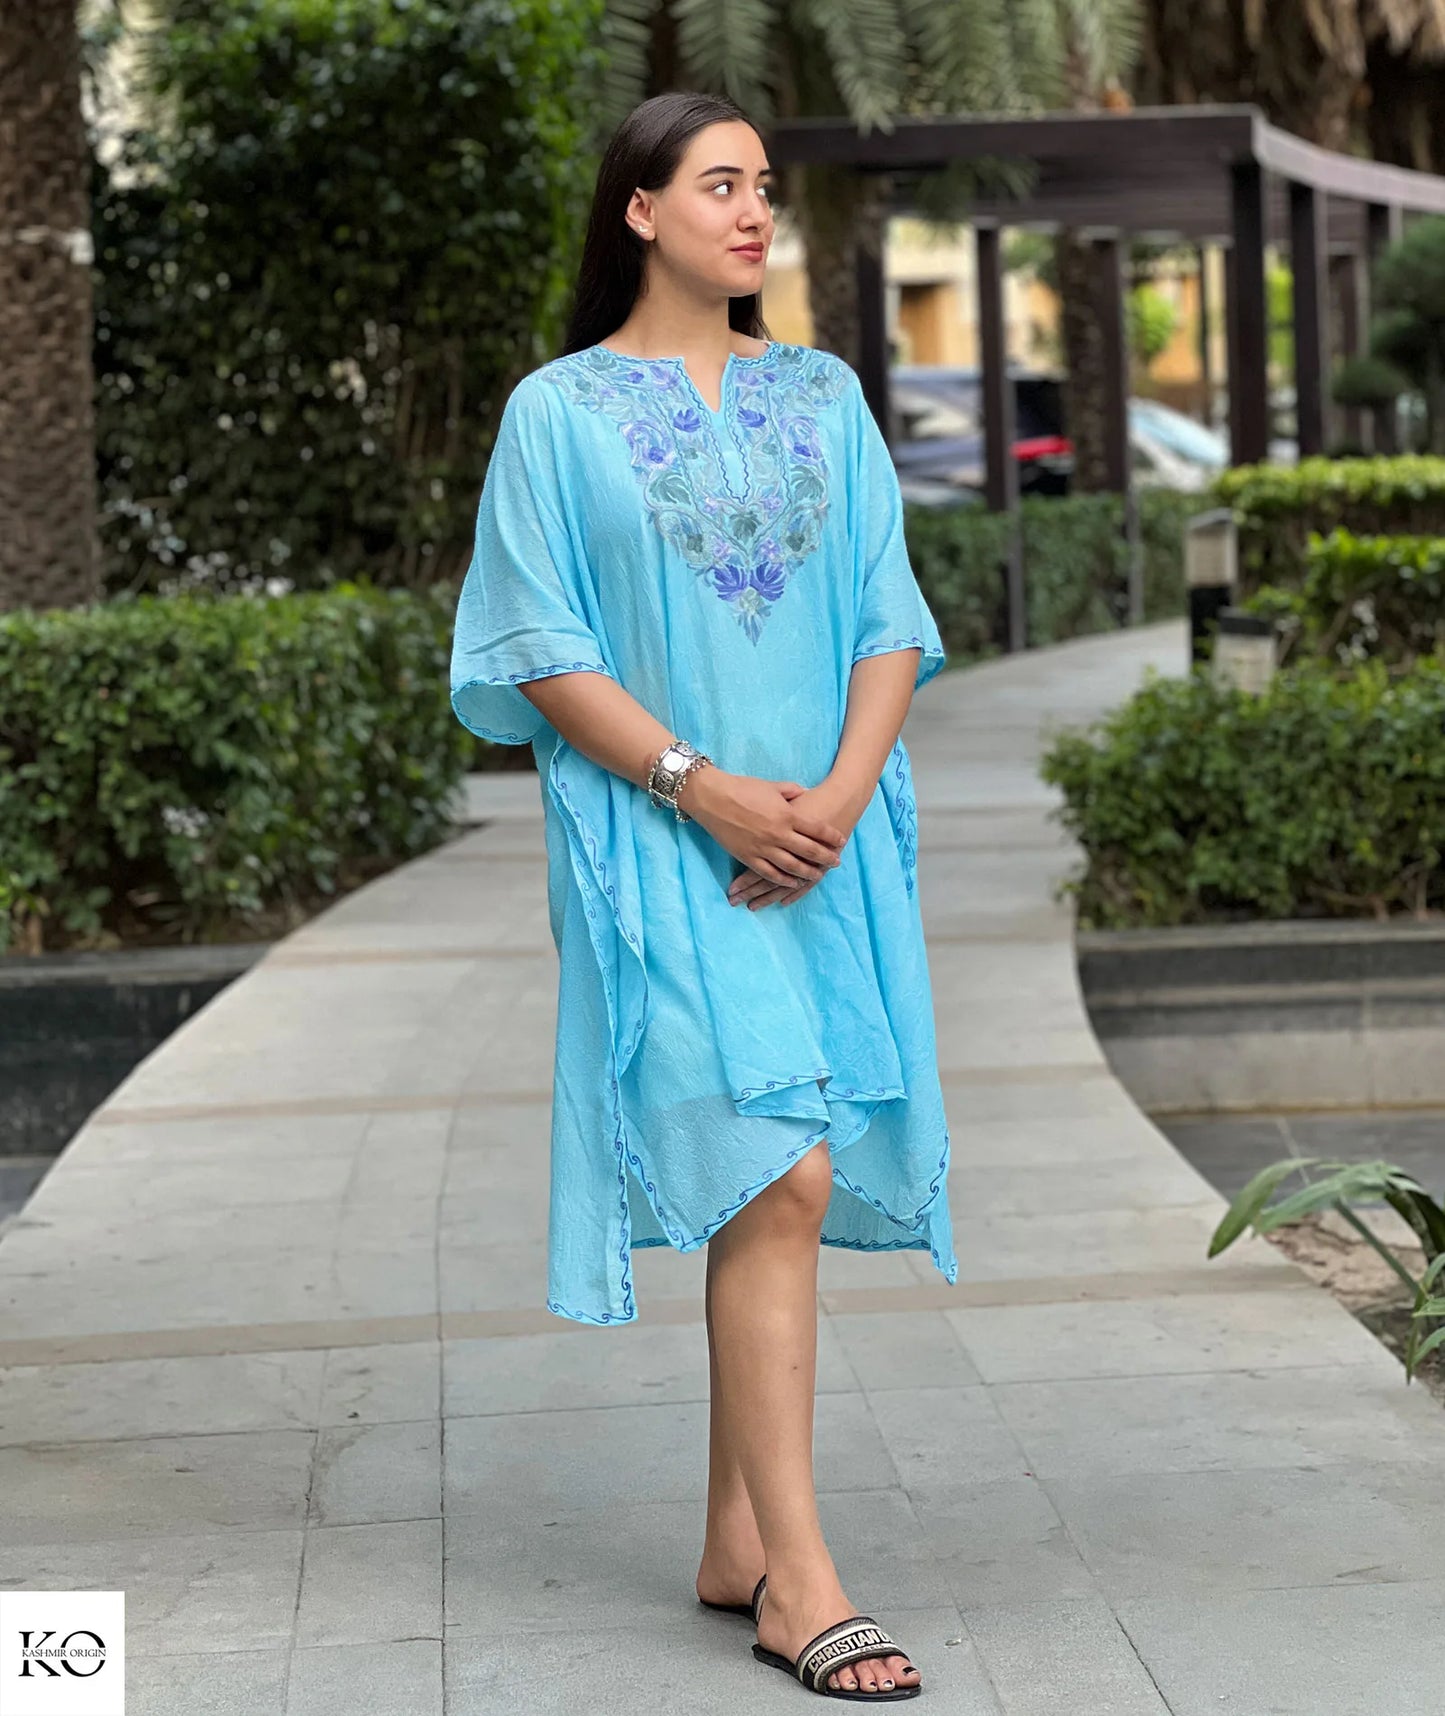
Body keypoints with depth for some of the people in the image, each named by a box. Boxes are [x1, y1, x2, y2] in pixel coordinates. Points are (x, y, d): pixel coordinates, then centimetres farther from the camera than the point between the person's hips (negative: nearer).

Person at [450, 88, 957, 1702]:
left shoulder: (823, 397, 13)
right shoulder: (560, 412, 2)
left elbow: (890, 616, 8)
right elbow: (542, 651, -4)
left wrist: (841, 795, -8)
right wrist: (703, 788, -14)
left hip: (827, 844, 4)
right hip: (658, 846, -4)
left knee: (773, 1189, 6)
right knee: (775, 1177, -14)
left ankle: (736, 1541, 16)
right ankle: (797, 1578, -12)